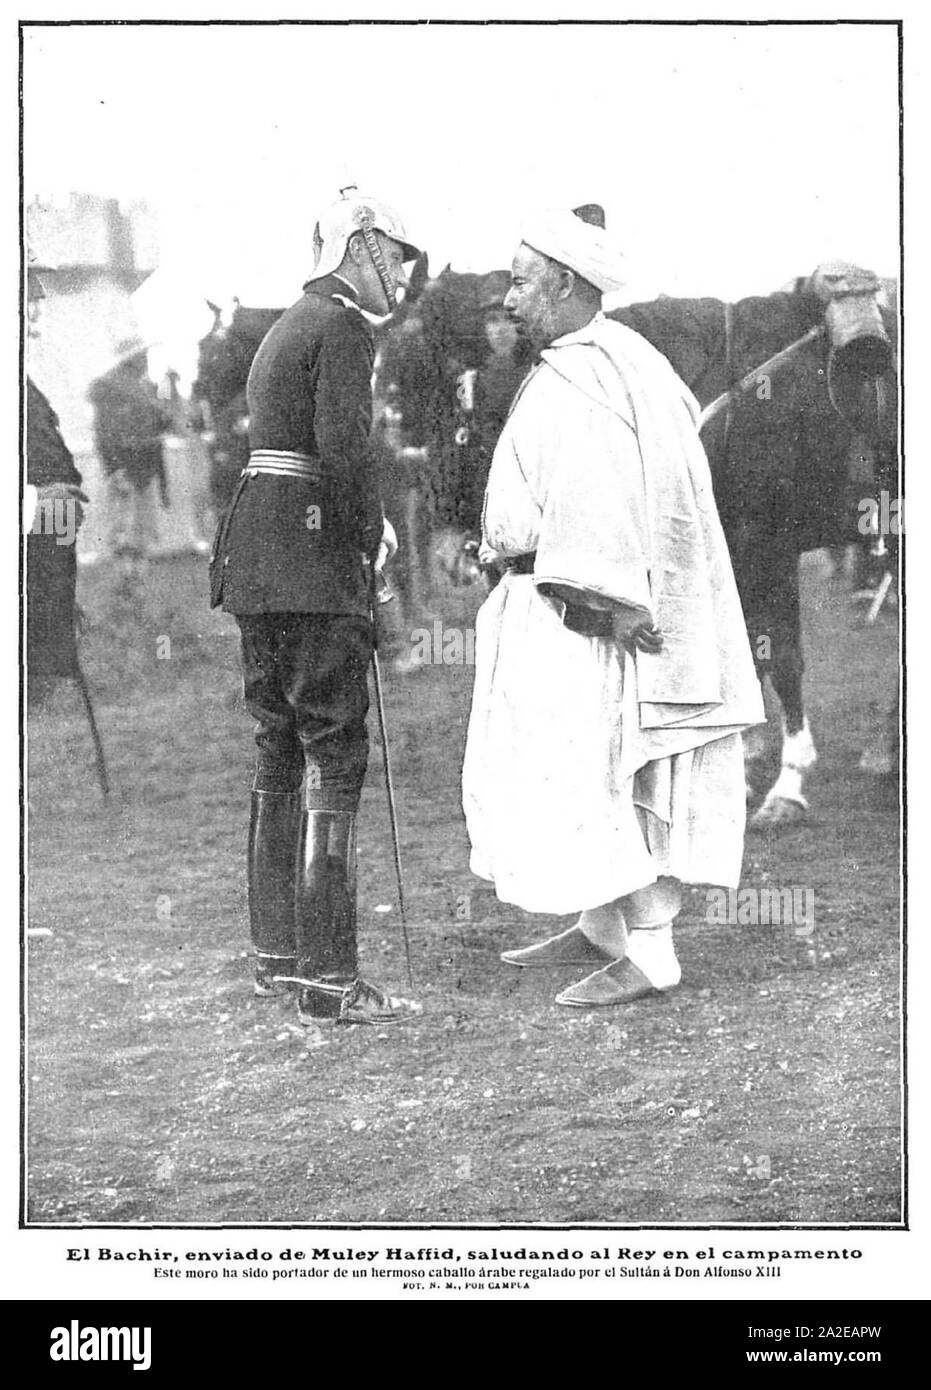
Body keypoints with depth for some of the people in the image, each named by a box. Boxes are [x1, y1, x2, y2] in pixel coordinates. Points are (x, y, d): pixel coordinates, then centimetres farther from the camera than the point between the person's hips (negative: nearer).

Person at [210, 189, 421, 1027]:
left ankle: (277, 953, 21)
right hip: (313, 558, -10)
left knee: (281, 752, 15)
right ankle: (327, 978, -10)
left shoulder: (288, 328, 22)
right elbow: (343, 451, -20)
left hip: (252, 558, 10)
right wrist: (373, 533, -6)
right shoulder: (342, 328, -8)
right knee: (334, 753, -9)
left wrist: (364, 524, 13)